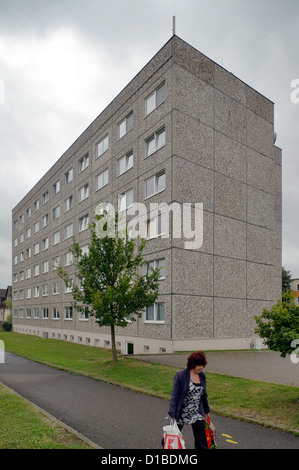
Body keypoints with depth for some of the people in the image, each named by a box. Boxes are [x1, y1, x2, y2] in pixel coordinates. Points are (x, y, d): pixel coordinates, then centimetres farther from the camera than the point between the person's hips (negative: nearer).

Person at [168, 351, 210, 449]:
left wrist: (207, 410, 17)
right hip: (181, 413, -4)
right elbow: (174, 395, -16)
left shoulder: (202, 375, 0)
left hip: (197, 413, 4)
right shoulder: (180, 375, -18)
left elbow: (203, 394, 12)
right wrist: (172, 414, -18)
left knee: (201, 438, 2)